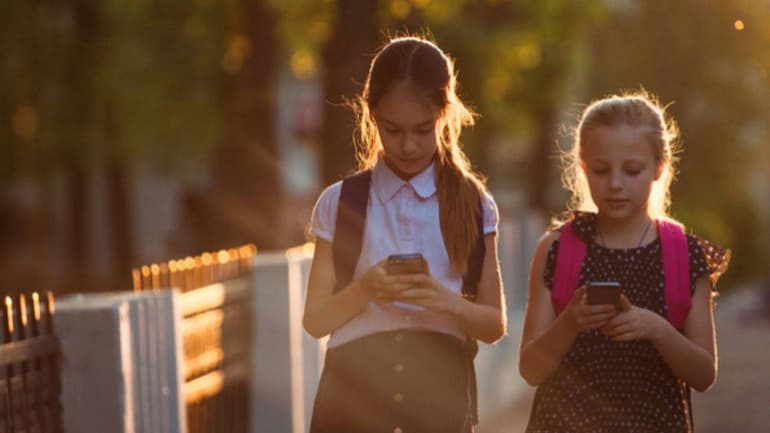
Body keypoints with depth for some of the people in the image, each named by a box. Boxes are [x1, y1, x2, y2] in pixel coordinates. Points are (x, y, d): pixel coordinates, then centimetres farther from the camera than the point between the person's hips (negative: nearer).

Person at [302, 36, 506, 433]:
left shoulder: (473, 204, 6)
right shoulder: (339, 203, 4)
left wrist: (448, 302, -14)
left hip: (439, 392, 1)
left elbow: (495, 324, 7)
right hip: (355, 390, 0)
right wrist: (363, 290, -14)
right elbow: (315, 320, 5)